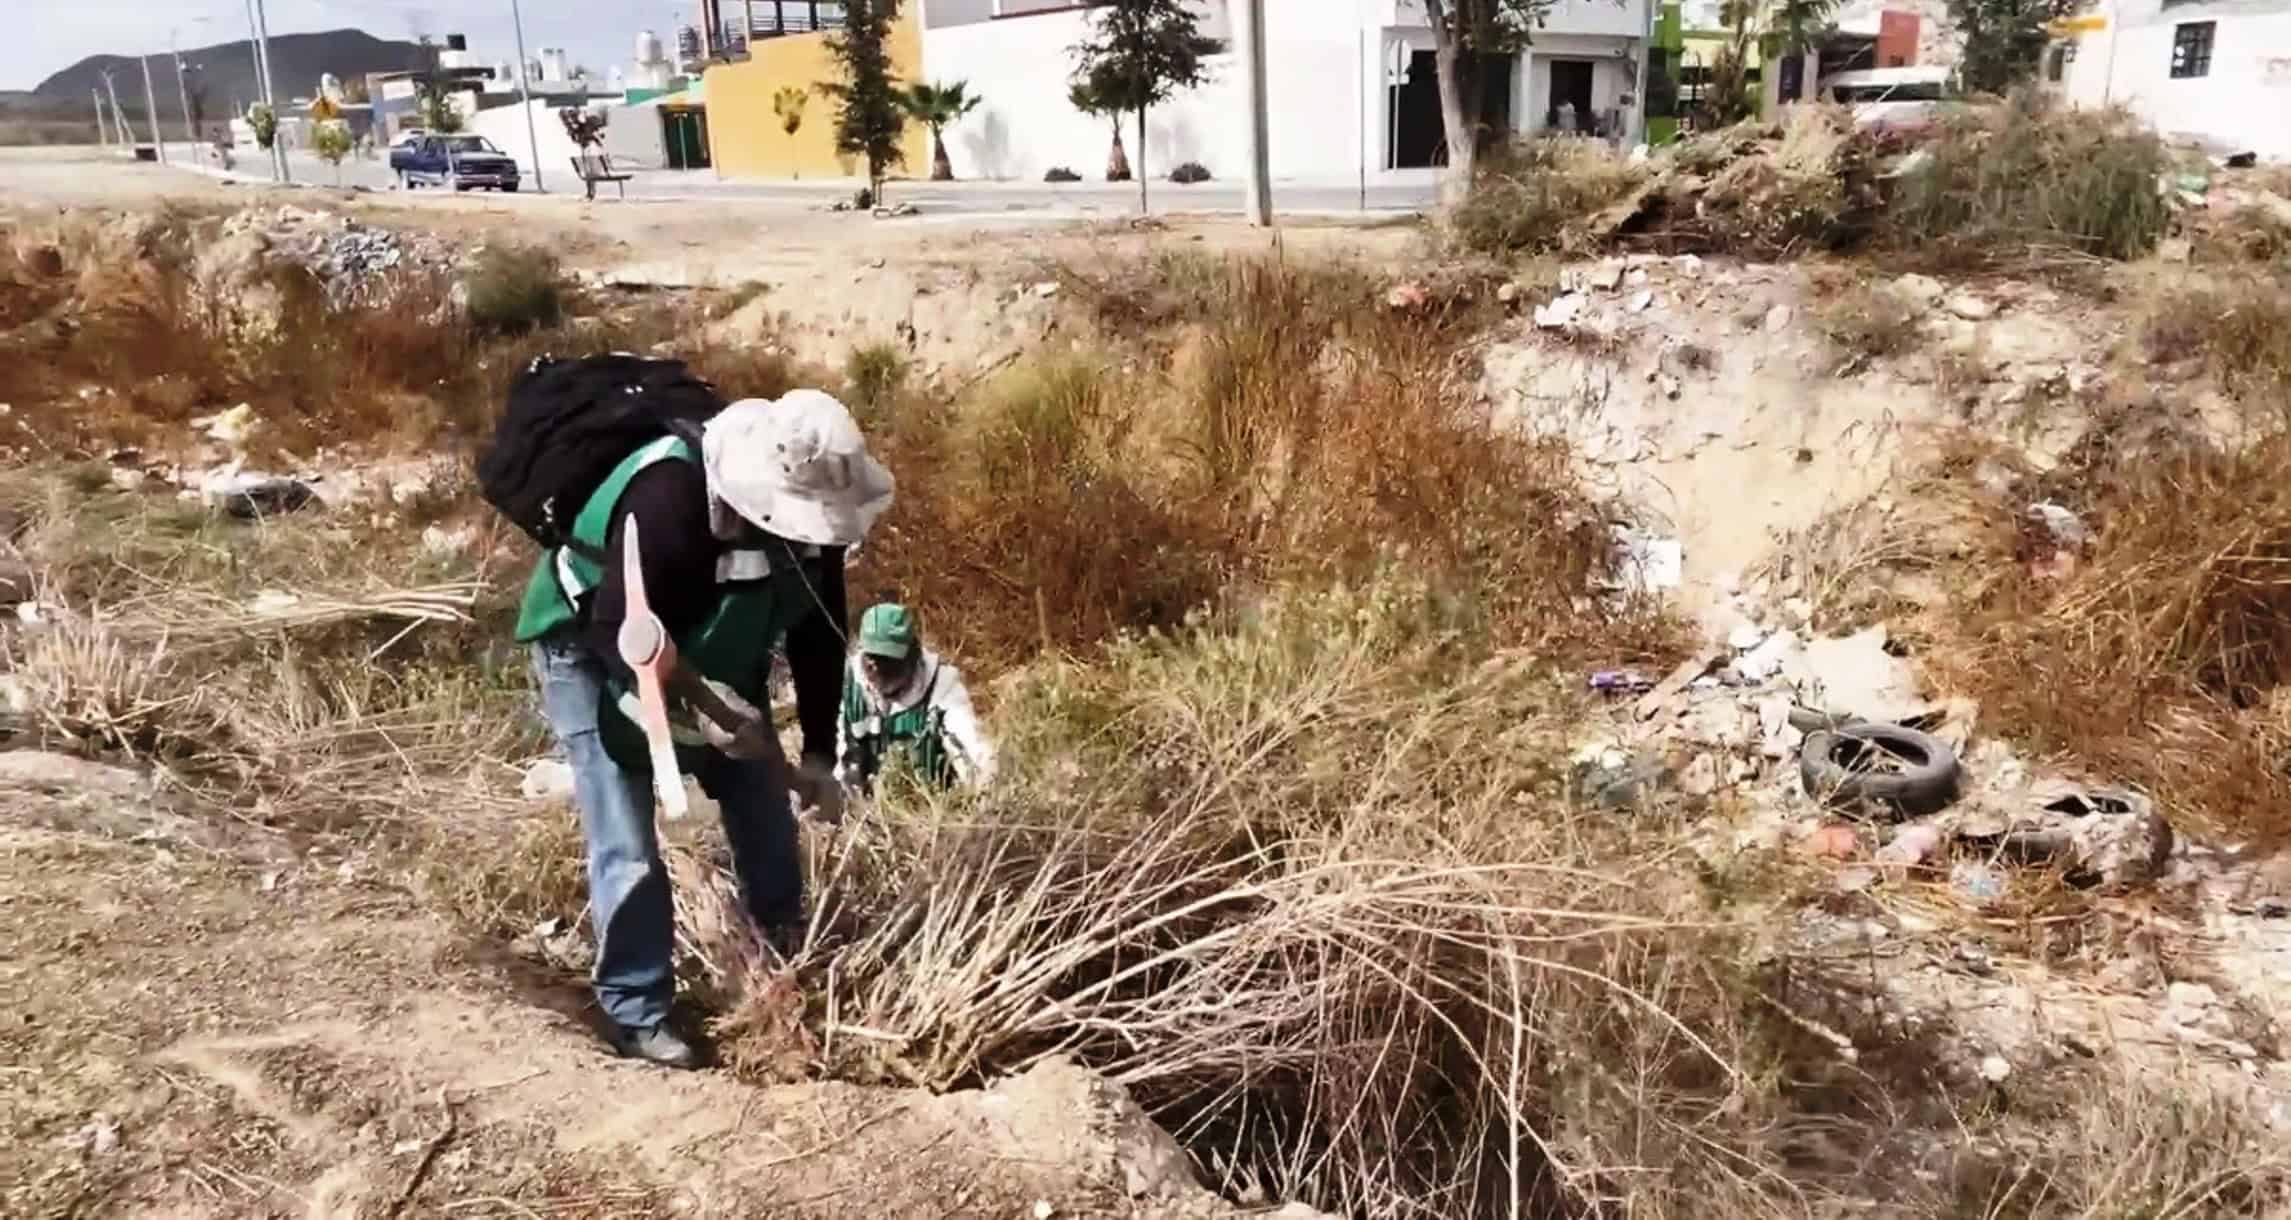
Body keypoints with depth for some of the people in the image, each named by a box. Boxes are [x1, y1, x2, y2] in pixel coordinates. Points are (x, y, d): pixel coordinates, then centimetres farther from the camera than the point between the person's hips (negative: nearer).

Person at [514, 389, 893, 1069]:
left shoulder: (809, 507, -18)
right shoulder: (667, 495, -40)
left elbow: (817, 631, -8)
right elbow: (622, 631, -36)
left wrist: (819, 752, -10)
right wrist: (698, 704, -45)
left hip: (712, 661, 6)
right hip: (595, 658, -6)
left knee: (766, 821, 7)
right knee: (627, 850, -10)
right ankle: (637, 1015, 5)